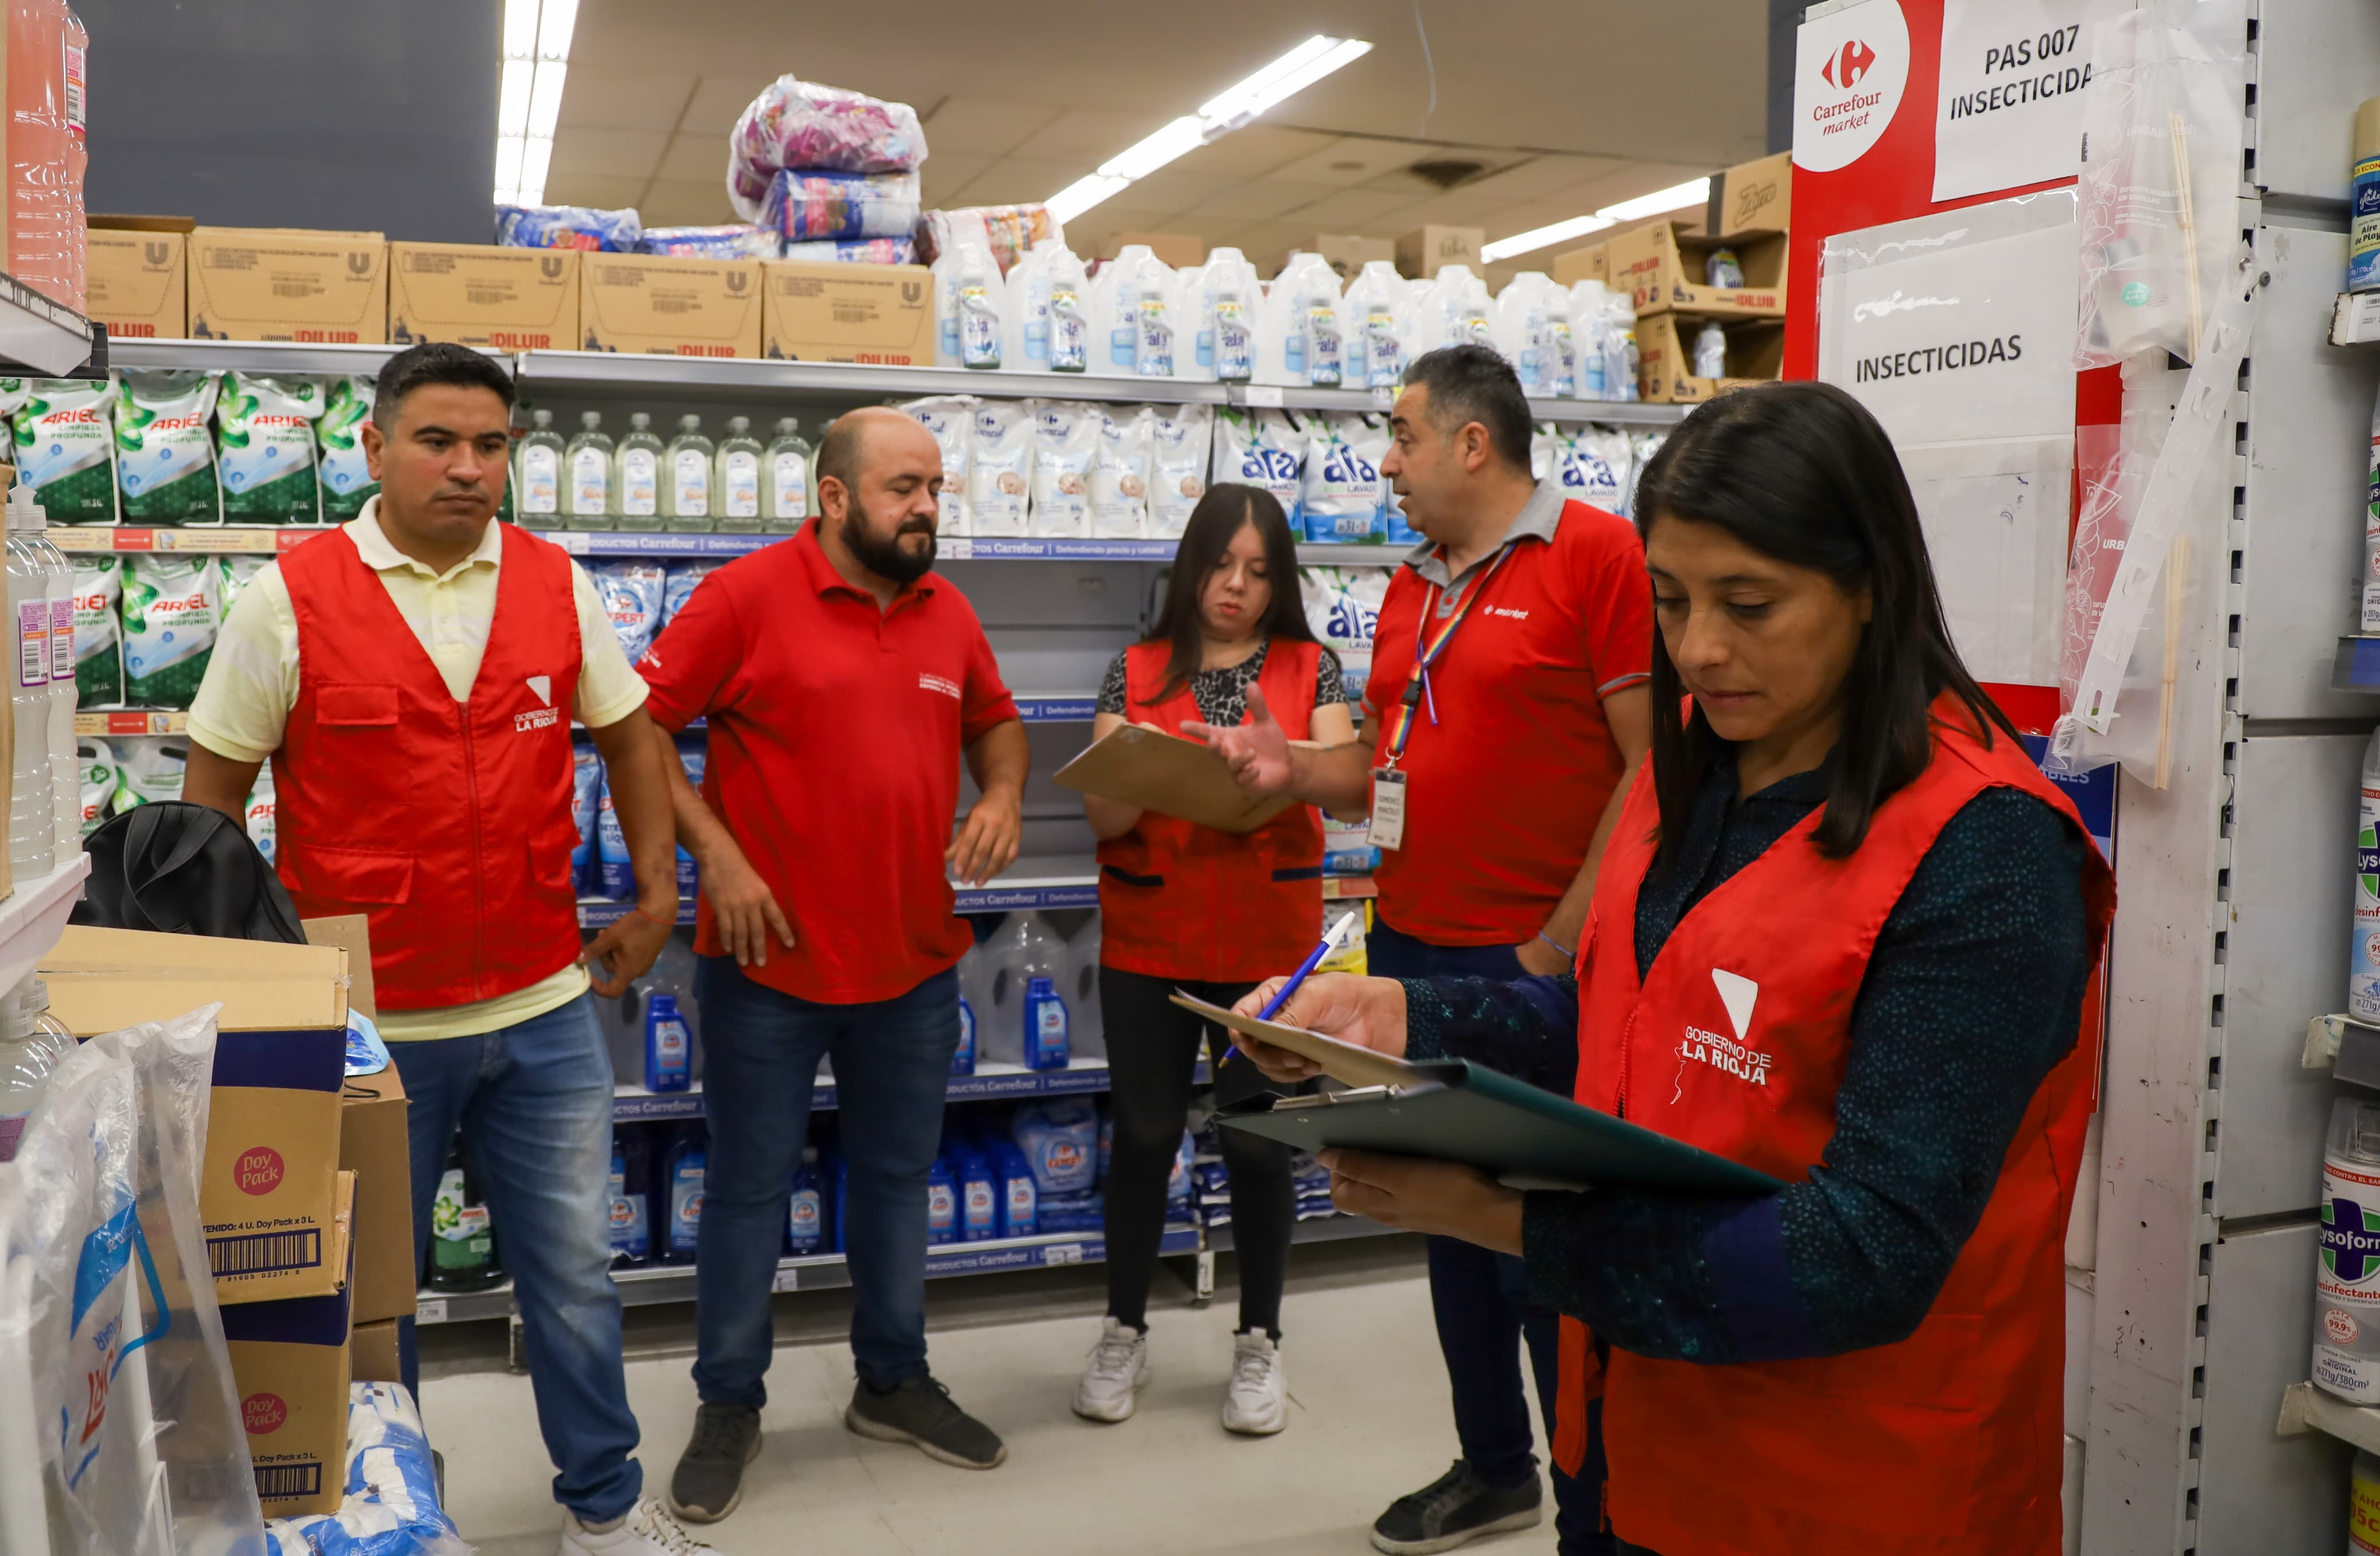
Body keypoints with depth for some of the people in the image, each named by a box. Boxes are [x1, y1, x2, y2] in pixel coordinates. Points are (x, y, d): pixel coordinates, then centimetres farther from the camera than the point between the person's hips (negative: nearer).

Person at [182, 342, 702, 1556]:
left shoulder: (558, 587, 1)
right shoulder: (288, 599, -7)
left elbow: (628, 735, 13)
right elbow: (212, 792, -1)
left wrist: (656, 890, 9)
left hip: (542, 1010, 3)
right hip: (367, 1022, -2)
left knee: (574, 1270, 13)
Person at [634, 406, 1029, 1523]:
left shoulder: (948, 611, 6)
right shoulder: (747, 596, -11)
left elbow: (996, 719, 20)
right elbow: (637, 724, -11)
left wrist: (1003, 793, -1)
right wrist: (714, 853, -16)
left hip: (916, 962, 5)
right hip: (770, 961, -5)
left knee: (898, 1175, 18)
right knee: (748, 1188, 8)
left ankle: (893, 1381, 36)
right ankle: (729, 1408, 26)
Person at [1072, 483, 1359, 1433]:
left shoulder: (1310, 669, 2)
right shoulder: (1138, 673, 3)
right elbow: (1102, 812, -4)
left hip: (1269, 947, 0)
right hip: (1147, 945, 1)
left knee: (1259, 1141, 5)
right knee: (1143, 1134, 9)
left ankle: (1259, 1342, 23)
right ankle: (1124, 1331, 27)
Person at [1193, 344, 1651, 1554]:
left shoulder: (1597, 556, -11)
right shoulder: (1413, 588, 13)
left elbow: (1653, 769, -15)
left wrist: (1559, 947, -15)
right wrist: (1293, 769, 0)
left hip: (1535, 969, -8)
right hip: (1412, 953, 8)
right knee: (1453, 1225, 17)